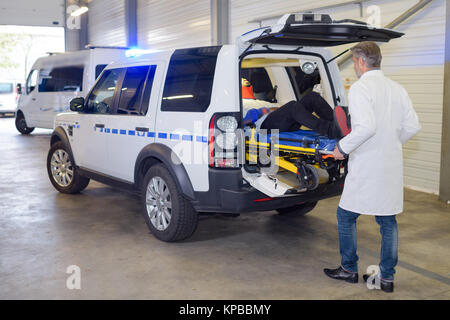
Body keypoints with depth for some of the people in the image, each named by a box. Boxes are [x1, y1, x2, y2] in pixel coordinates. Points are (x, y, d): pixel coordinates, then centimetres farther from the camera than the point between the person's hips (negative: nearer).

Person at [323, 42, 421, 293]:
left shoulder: (360, 88, -13)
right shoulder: (397, 89, 9)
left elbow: (366, 127, -26)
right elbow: (413, 126, 8)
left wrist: (343, 147, -13)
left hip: (367, 167, -7)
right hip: (392, 166, 7)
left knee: (346, 216, 10)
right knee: (387, 220, 13)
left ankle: (349, 269, 20)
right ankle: (387, 277, 19)